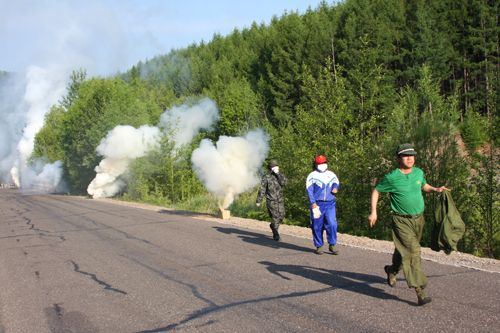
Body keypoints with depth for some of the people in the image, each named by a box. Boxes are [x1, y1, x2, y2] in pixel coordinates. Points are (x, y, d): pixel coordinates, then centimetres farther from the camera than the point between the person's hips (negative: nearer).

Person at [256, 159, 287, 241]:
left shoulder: (280, 175, 8)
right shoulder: (266, 177, -2)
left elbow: (284, 182, -13)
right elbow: (262, 190, -4)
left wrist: (278, 173, -15)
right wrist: (258, 201, -6)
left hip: (280, 200, 4)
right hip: (271, 201, -4)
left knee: (281, 216, 5)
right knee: (275, 217, -9)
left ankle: (273, 226, 32)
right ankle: (276, 234, 0)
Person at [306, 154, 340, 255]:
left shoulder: (331, 175, 14)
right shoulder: (312, 176, 1)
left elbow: (336, 183, 30)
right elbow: (309, 190, -4)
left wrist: (335, 188, 4)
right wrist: (313, 203, -14)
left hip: (330, 204, 3)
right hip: (317, 204, -2)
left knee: (332, 224, -10)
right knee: (317, 226, 2)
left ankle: (332, 245, 2)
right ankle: (318, 246, 13)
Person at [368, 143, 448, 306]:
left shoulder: (418, 172, 4)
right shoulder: (392, 177, -12)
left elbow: (424, 186, 25)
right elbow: (376, 191, 1)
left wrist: (436, 189, 5)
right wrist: (373, 212, -4)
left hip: (418, 219, 6)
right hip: (401, 221, -6)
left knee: (403, 251, 19)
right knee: (413, 252, -17)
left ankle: (391, 270, 50)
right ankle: (420, 292, -16)